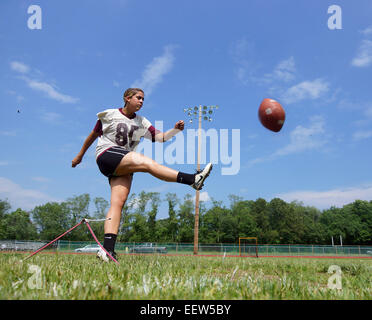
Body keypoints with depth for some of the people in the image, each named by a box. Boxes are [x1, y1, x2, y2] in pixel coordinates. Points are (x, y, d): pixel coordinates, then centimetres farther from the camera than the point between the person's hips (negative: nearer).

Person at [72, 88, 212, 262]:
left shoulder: (142, 122, 16)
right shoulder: (109, 115, 7)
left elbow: (160, 137, 3)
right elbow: (93, 135, 16)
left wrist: (175, 130, -15)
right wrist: (80, 155, 23)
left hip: (123, 167, 5)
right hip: (106, 156, -5)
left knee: (118, 203, -11)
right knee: (148, 162, -26)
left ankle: (107, 249, -16)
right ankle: (192, 179, -34)